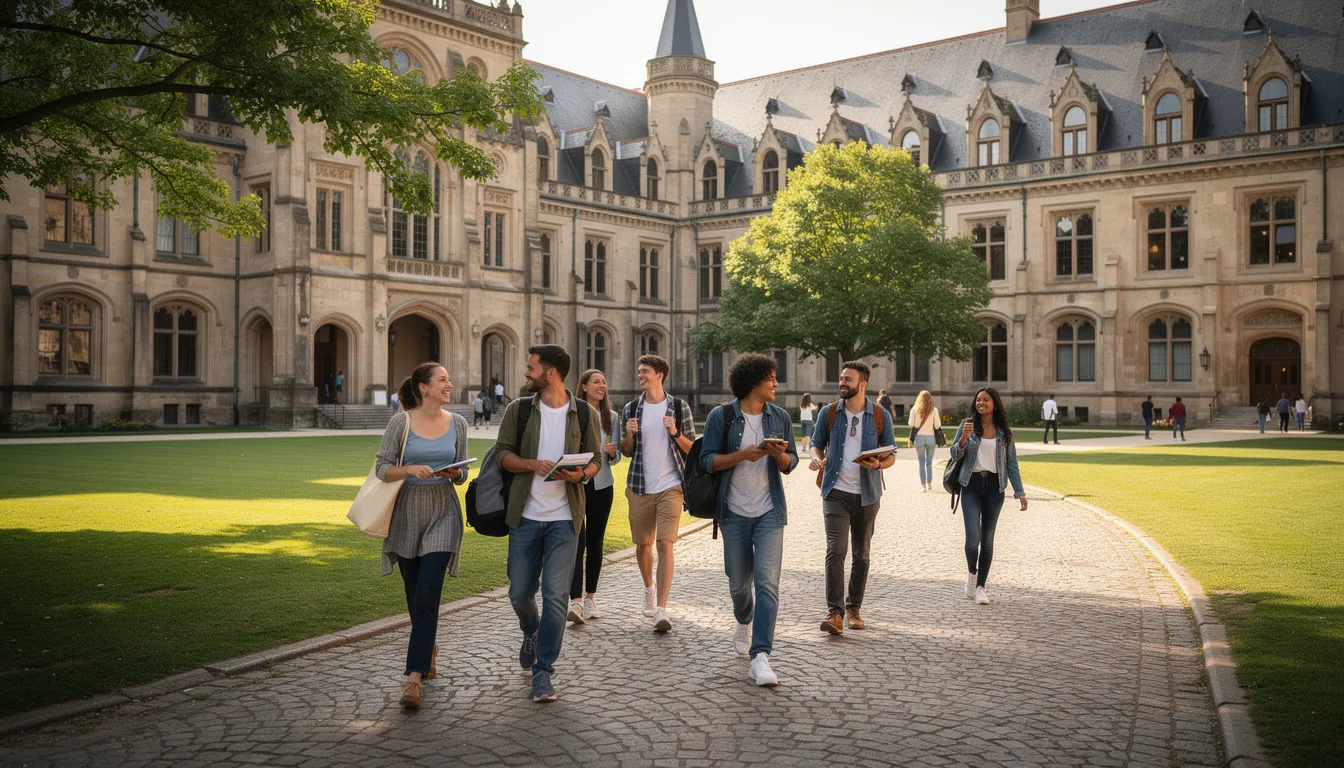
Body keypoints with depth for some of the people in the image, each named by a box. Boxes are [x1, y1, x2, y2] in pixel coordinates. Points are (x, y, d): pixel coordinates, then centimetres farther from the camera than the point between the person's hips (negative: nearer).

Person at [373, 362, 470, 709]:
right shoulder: (401, 423, -4)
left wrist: (455, 474, -11)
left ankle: (415, 677, -10)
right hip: (406, 516, 0)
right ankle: (428, 649, 39)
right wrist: (411, 469, -20)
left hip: (443, 516, 0)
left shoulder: (457, 423, 3)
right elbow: (381, 468, -3)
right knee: (414, 596, 13)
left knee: (427, 596, -10)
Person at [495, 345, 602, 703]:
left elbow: (596, 460, 5)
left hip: (564, 518, -2)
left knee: (555, 596, -4)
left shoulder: (585, 414, 1)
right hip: (525, 515, 2)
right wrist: (533, 464, -16)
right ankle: (531, 633, 42)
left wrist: (580, 474, -17)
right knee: (520, 592, 9)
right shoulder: (518, 410, 4)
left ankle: (543, 671, 7)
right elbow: (503, 453, 2)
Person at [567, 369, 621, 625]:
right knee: (576, 540, -13)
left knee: (595, 542, 10)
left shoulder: (611, 417, 9)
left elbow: (616, 456, 11)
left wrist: (612, 452, -10)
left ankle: (590, 598, 20)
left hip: (602, 485, 4)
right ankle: (576, 601, -17)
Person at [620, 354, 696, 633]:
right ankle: (649, 588, 41)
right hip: (640, 486, 3)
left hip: (670, 486, -3)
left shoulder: (679, 408, 0)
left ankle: (661, 610, -13)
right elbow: (626, 451, 12)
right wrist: (629, 435, -10)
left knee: (665, 544, -13)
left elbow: (692, 448, 4)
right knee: (643, 545, 12)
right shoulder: (631, 409, 6)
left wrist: (675, 433, -15)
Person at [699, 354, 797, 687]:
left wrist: (780, 455, -15)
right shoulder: (721, 416, -4)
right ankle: (744, 622, 46)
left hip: (770, 511, 1)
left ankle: (760, 657, -14)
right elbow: (707, 460, -7)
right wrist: (743, 454, -21)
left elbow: (791, 463, 8)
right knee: (739, 581, 12)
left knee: (767, 581, -13)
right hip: (735, 512, -1)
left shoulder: (780, 417, 4)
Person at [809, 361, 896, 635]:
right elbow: (817, 443, 12)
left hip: (867, 494, 1)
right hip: (836, 491, -1)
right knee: (836, 550, -14)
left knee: (861, 553, 11)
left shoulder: (881, 417, 0)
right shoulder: (829, 413, 2)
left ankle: (854, 609, 25)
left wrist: (878, 464, -18)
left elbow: (891, 455, 5)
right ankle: (834, 612, -15)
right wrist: (817, 458, -11)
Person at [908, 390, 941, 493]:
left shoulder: (914, 410, -5)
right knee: (929, 462, 14)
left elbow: (911, 424, -4)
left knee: (921, 463, 5)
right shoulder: (934, 410, -5)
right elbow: (937, 426, -5)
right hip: (931, 437, 1)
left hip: (919, 437, -1)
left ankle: (923, 486, -1)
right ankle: (929, 484, 22)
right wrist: (939, 418, 14)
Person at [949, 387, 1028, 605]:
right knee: (973, 536, -13)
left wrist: (1020, 492, 4)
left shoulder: (1004, 432, 6)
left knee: (987, 538, 4)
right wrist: (964, 438, -21)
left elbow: (1011, 463, 9)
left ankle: (981, 586, 12)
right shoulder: (967, 426, 2)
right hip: (971, 484, -1)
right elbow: (954, 455, -2)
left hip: (994, 486, 2)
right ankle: (972, 574, 14)